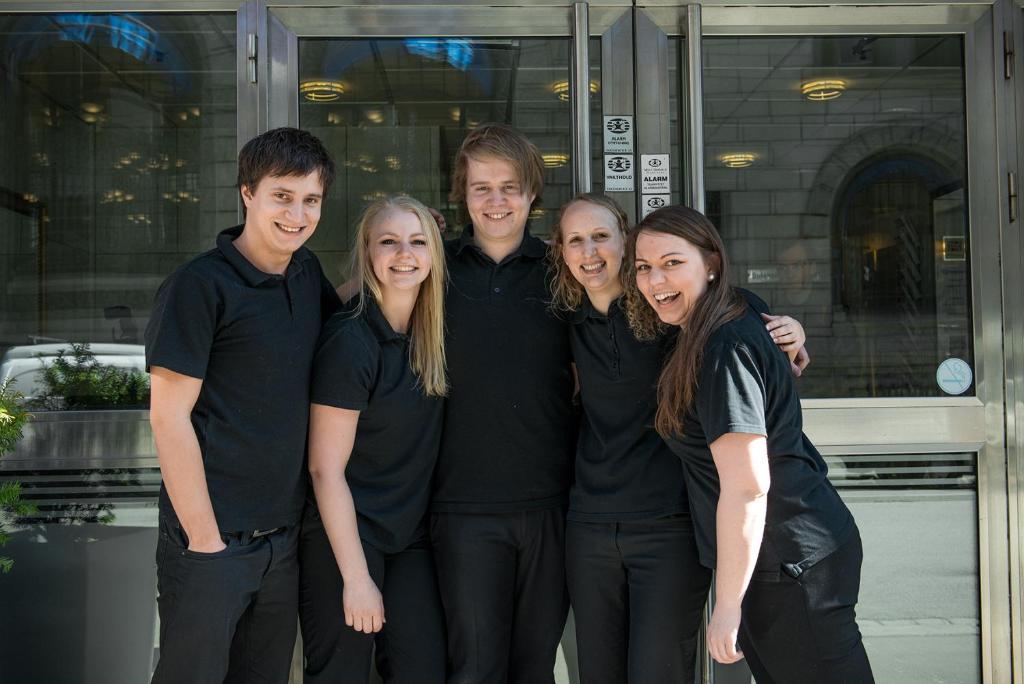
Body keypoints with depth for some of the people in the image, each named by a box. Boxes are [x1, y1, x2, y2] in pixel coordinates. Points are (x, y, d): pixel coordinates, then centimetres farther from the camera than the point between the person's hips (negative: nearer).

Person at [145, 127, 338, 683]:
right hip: (209, 540, -6)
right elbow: (169, 417, -13)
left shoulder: (306, 272, 7)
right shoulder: (199, 286, -12)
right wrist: (206, 540, -14)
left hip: (283, 541, 6)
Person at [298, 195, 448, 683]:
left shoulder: (429, 336, 2)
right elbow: (325, 468, -17)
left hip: (410, 538, 6)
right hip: (343, 538, -6)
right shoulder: (350, 341, -17)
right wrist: (356, 577, -16)